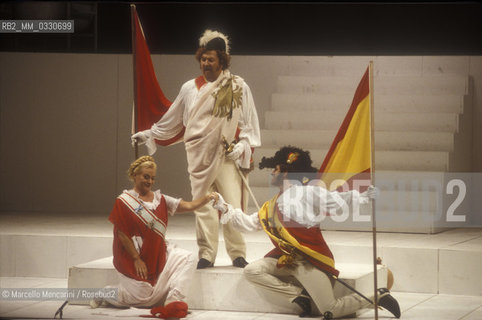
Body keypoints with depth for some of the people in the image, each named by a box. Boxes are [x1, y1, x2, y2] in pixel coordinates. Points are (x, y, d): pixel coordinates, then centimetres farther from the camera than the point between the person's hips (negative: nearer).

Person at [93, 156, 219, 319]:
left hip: (160, 253, 6)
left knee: (188, 258, -17)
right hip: (134, 254, -6)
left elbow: (188, 206, 2)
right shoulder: (124, 201, -5)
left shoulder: (160, 199, 11)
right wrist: (137, 259, -14)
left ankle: (174, 300, -23)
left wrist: (207, 198, -16)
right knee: (144, 295, -12)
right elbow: (122, 235, -9)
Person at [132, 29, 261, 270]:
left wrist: (243, 144, -7)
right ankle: (206, 255, 4)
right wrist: (149, 134, 25)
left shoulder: (238, 87, 5)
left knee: (233, 204, -9)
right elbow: (173, 119, 22)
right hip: (199, 156, 2)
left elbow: (249, 122, 6)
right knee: (203, 205, 0)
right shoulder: (190, 88, 12)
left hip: (227, 154, -2)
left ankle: (238, 254, -2)